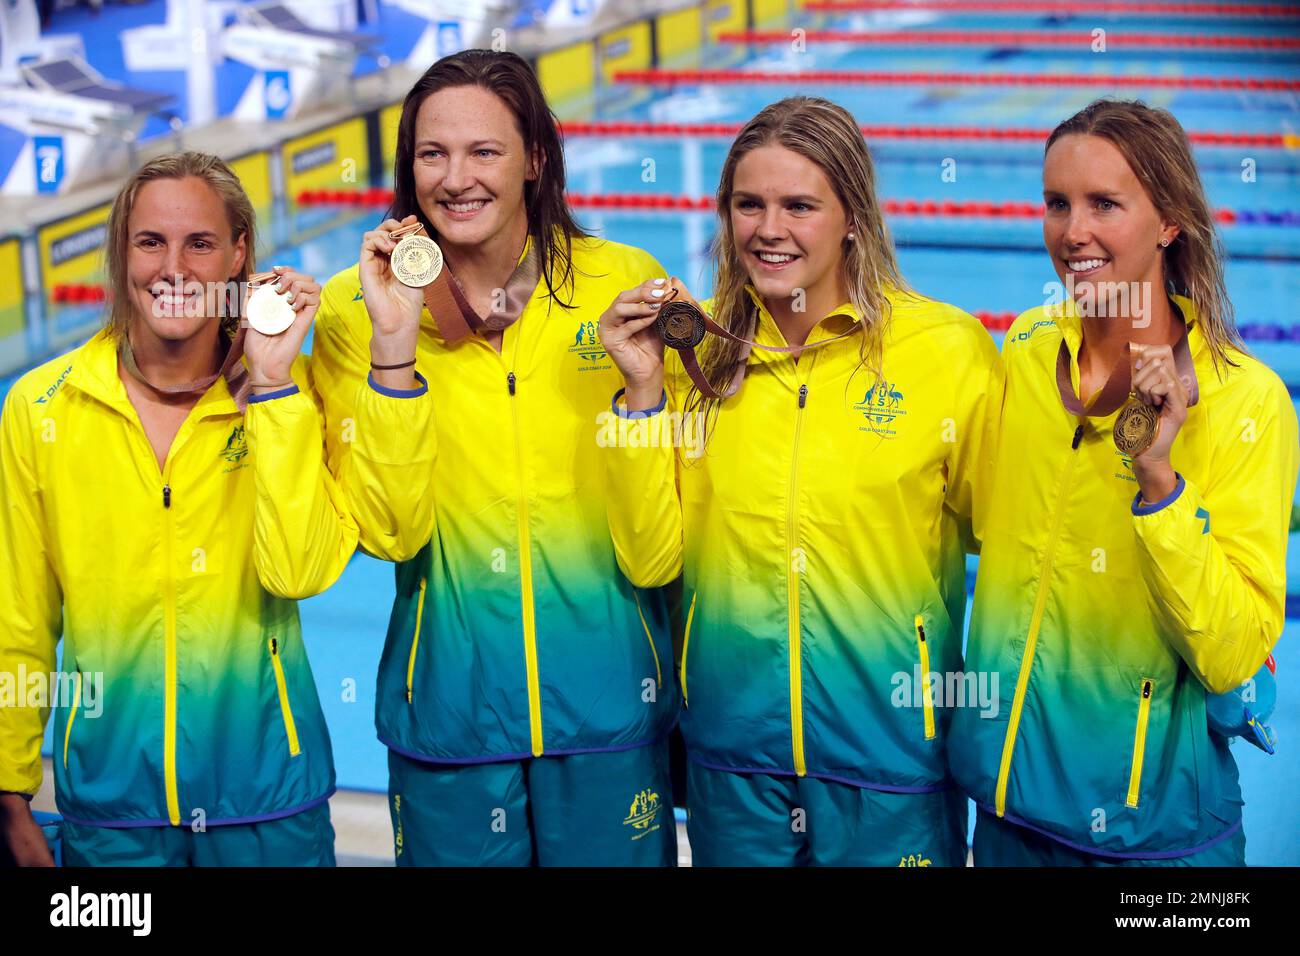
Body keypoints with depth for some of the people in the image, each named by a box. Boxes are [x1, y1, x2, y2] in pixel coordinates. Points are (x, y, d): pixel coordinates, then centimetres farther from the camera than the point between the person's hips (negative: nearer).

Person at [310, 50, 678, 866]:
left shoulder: (626, 284, -5)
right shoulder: (353, 309, -4)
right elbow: (390, 533, -13)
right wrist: (393, 347, -18)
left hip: (607, 694, 0)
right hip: (450, 699, 0)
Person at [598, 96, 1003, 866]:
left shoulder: (950, 349, -9)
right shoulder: (696, 350, 0)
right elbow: (651, 560, -4)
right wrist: (644, 389, -10)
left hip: (888, 742, -2)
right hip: (733, 747, 3)